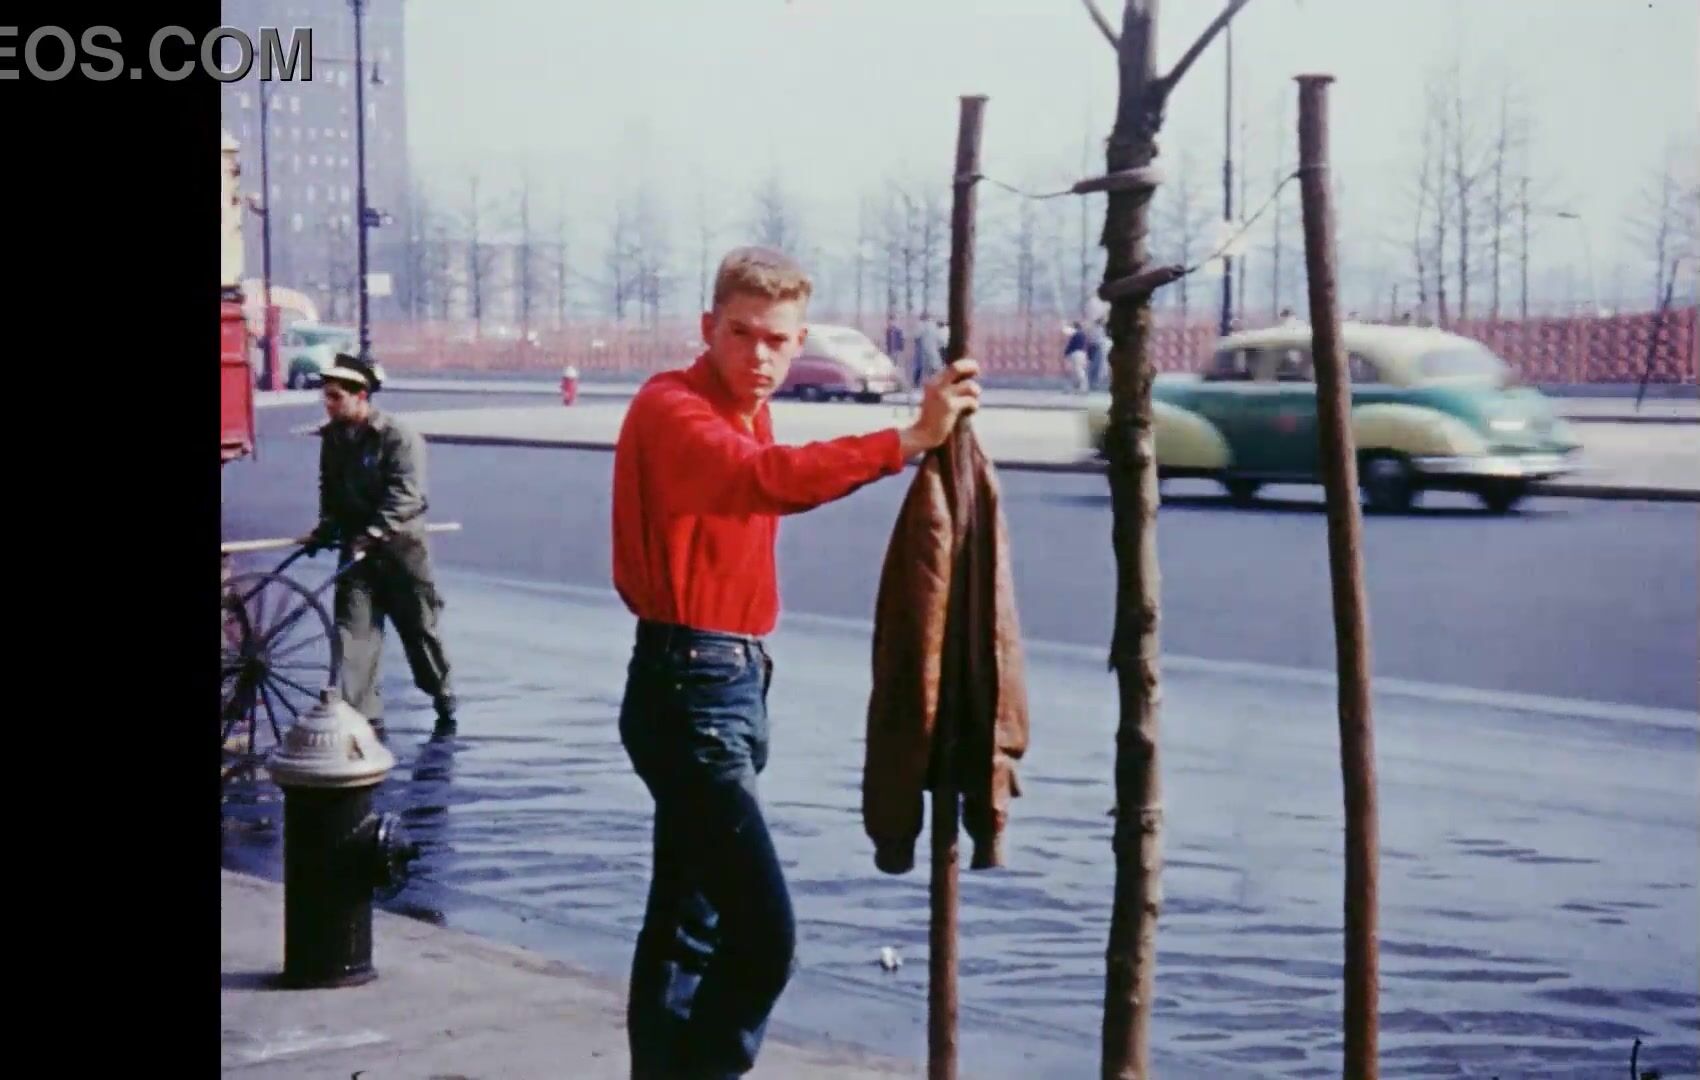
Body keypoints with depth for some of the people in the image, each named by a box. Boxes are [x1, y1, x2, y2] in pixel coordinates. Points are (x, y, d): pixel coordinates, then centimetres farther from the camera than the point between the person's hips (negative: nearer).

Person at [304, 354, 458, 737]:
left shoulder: (398, 437, -15)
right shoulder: (332, 437, 5)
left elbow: (404, 494, -24)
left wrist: (375, 531, -34)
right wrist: (326, 526, 1)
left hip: (401, 547, -5)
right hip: (356, 547, 5)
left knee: (420, 629, 7)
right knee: (353, 629, -5)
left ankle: (445, 706, 26)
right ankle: (362, 717, -3)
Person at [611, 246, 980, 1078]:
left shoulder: (745, 415, 14)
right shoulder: (672, 410, -16)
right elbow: (772, 479, -35)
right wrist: (910, 439, -39)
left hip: (730, 686, 10)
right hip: (688, 689, -10)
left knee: (687, 924, 18)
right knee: (762, 933, -16)